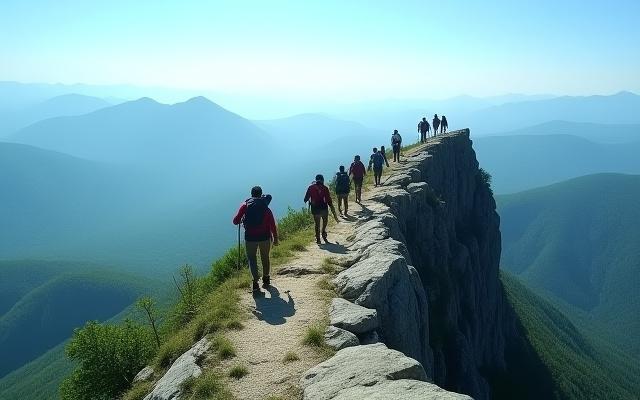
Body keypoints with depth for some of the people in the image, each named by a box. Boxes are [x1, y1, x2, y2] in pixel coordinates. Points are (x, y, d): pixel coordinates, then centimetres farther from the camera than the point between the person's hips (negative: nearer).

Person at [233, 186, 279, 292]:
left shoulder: (245, 205, 1)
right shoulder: (265, 207, 4)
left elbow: (236, 221, -3)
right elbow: (272, 224, -1)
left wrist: (241, 221, 19)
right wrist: (275, 238, 4)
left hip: (250, 237, -1)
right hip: (265, 237, 2)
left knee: (252, 259, 6)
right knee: (265, 258, 18)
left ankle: (256, 282, -9)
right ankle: (266, 279, 29)